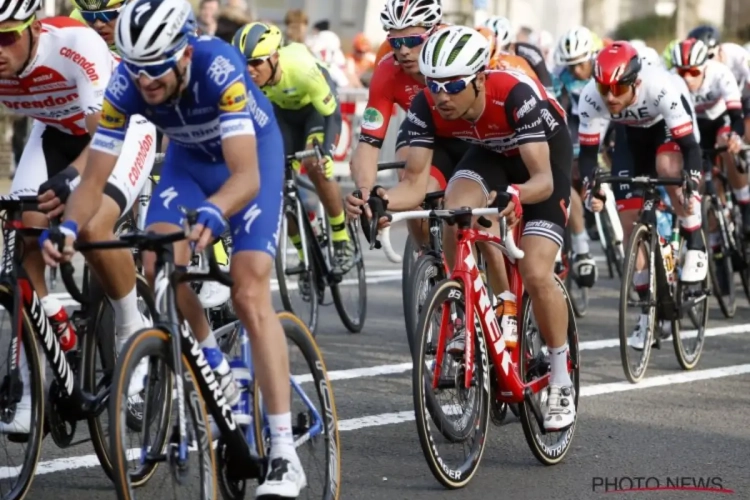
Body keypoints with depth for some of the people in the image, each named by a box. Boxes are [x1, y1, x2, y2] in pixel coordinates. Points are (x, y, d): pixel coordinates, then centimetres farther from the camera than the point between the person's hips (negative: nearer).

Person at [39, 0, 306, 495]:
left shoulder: (218, 67, -38)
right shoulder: (126, 85, -26)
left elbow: (246, 176, -45)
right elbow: (95, 178, -23)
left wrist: (212, 214, -64)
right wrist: (69, 227, -41)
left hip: (253, 153, -4)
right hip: (188, 157, 4)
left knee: (250, 294, -17)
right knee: (159, 267, -22)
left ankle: (285, 455, -18)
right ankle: (215, 367, 7)